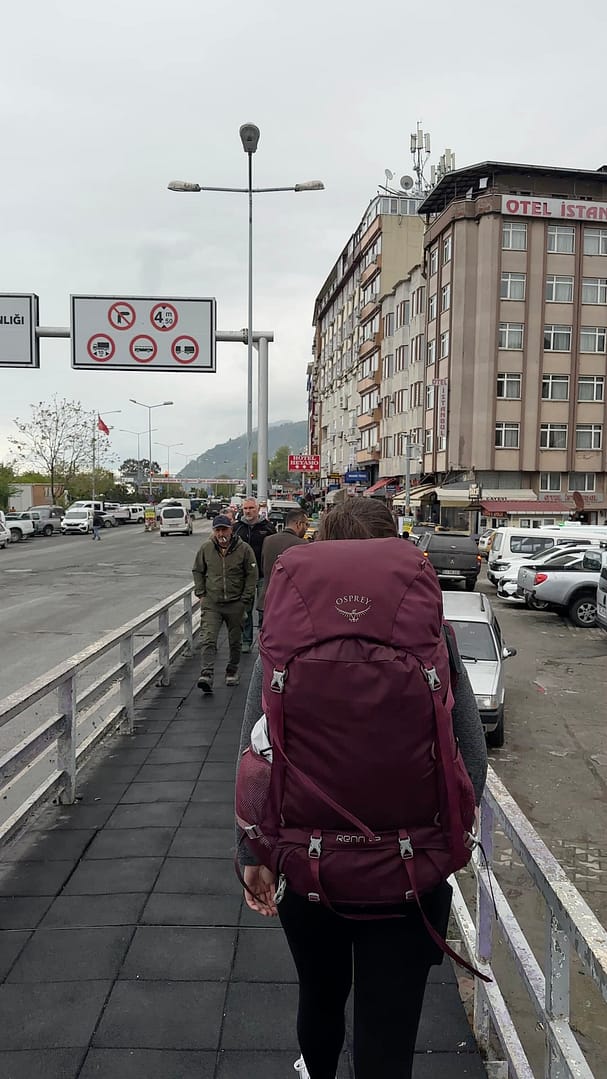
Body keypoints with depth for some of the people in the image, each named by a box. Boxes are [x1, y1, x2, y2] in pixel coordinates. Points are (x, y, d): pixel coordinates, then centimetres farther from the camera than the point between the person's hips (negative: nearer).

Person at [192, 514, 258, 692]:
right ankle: (206, 675, -18)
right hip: (211, 603, 1)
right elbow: (197, 571, 14)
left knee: (235, 641, 12)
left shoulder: (244, 549, -6)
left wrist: (245, 599, -5)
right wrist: (201, 594, 5)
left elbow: (252, 574, -1)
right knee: (209, 639, -12)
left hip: (235, 604, -1)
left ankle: (232, 671, 30)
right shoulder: (206, 548, 1)